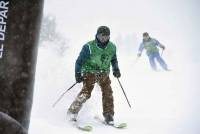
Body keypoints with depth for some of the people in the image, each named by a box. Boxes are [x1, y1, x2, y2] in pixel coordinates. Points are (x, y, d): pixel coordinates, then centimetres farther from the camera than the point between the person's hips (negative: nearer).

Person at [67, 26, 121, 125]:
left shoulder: (112, 47, 1)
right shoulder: (89, 47, -13)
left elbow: (114, 60, 19)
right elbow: (80, 61, -7)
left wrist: (116, 69, 3)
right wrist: (78, 74, -13)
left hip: (104, 73, 4)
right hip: (90, 72, -4)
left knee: (108, 93, -9)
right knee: (86, 92, -18)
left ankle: (108, 115, 6)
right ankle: (72, 111, -3)